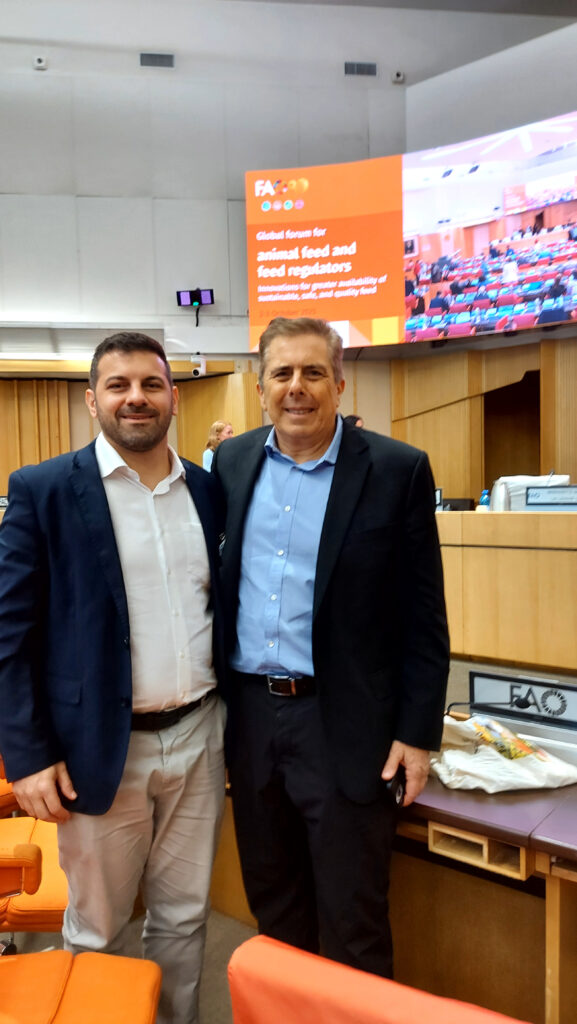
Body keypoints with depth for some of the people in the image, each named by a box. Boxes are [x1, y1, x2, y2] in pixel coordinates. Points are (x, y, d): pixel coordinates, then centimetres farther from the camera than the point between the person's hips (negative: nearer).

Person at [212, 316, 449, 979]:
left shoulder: (397, 471, -8)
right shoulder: (231, 462, 4)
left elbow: (423, 616, -6)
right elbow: (215, 579, 10)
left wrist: (417, 733, -7)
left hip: (344, 724, -4)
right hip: (248, 716, 5)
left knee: (352, 925, 10)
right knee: (272, 909, 22)